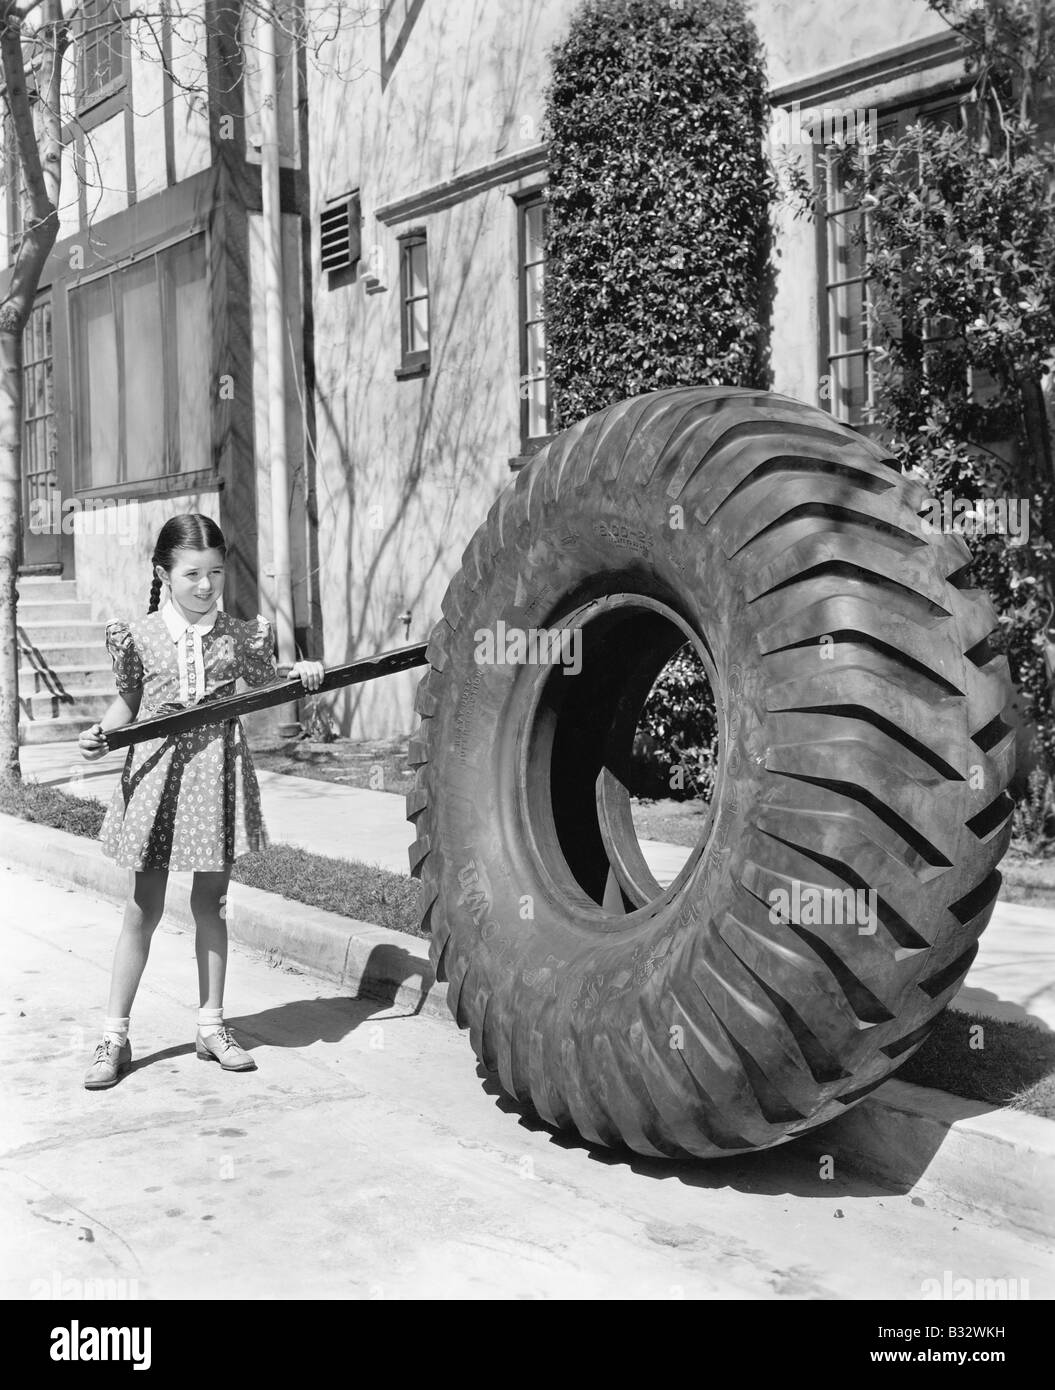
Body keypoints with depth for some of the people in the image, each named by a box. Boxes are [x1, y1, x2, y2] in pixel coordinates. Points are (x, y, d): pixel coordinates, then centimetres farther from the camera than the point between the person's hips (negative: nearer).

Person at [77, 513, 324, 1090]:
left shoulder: (240, 634, 2)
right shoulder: (140, 636, -2)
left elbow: (264, 689, 16)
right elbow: (128, 701, 8)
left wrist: (301, 673, -1)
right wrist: (101, 732, -10)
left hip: (220, 770, 2)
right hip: (158, 770, -1)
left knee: (210, 904, 11)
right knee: (144, 908, 3)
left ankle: (211, 1026, 23)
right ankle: (113, 1037, 14)